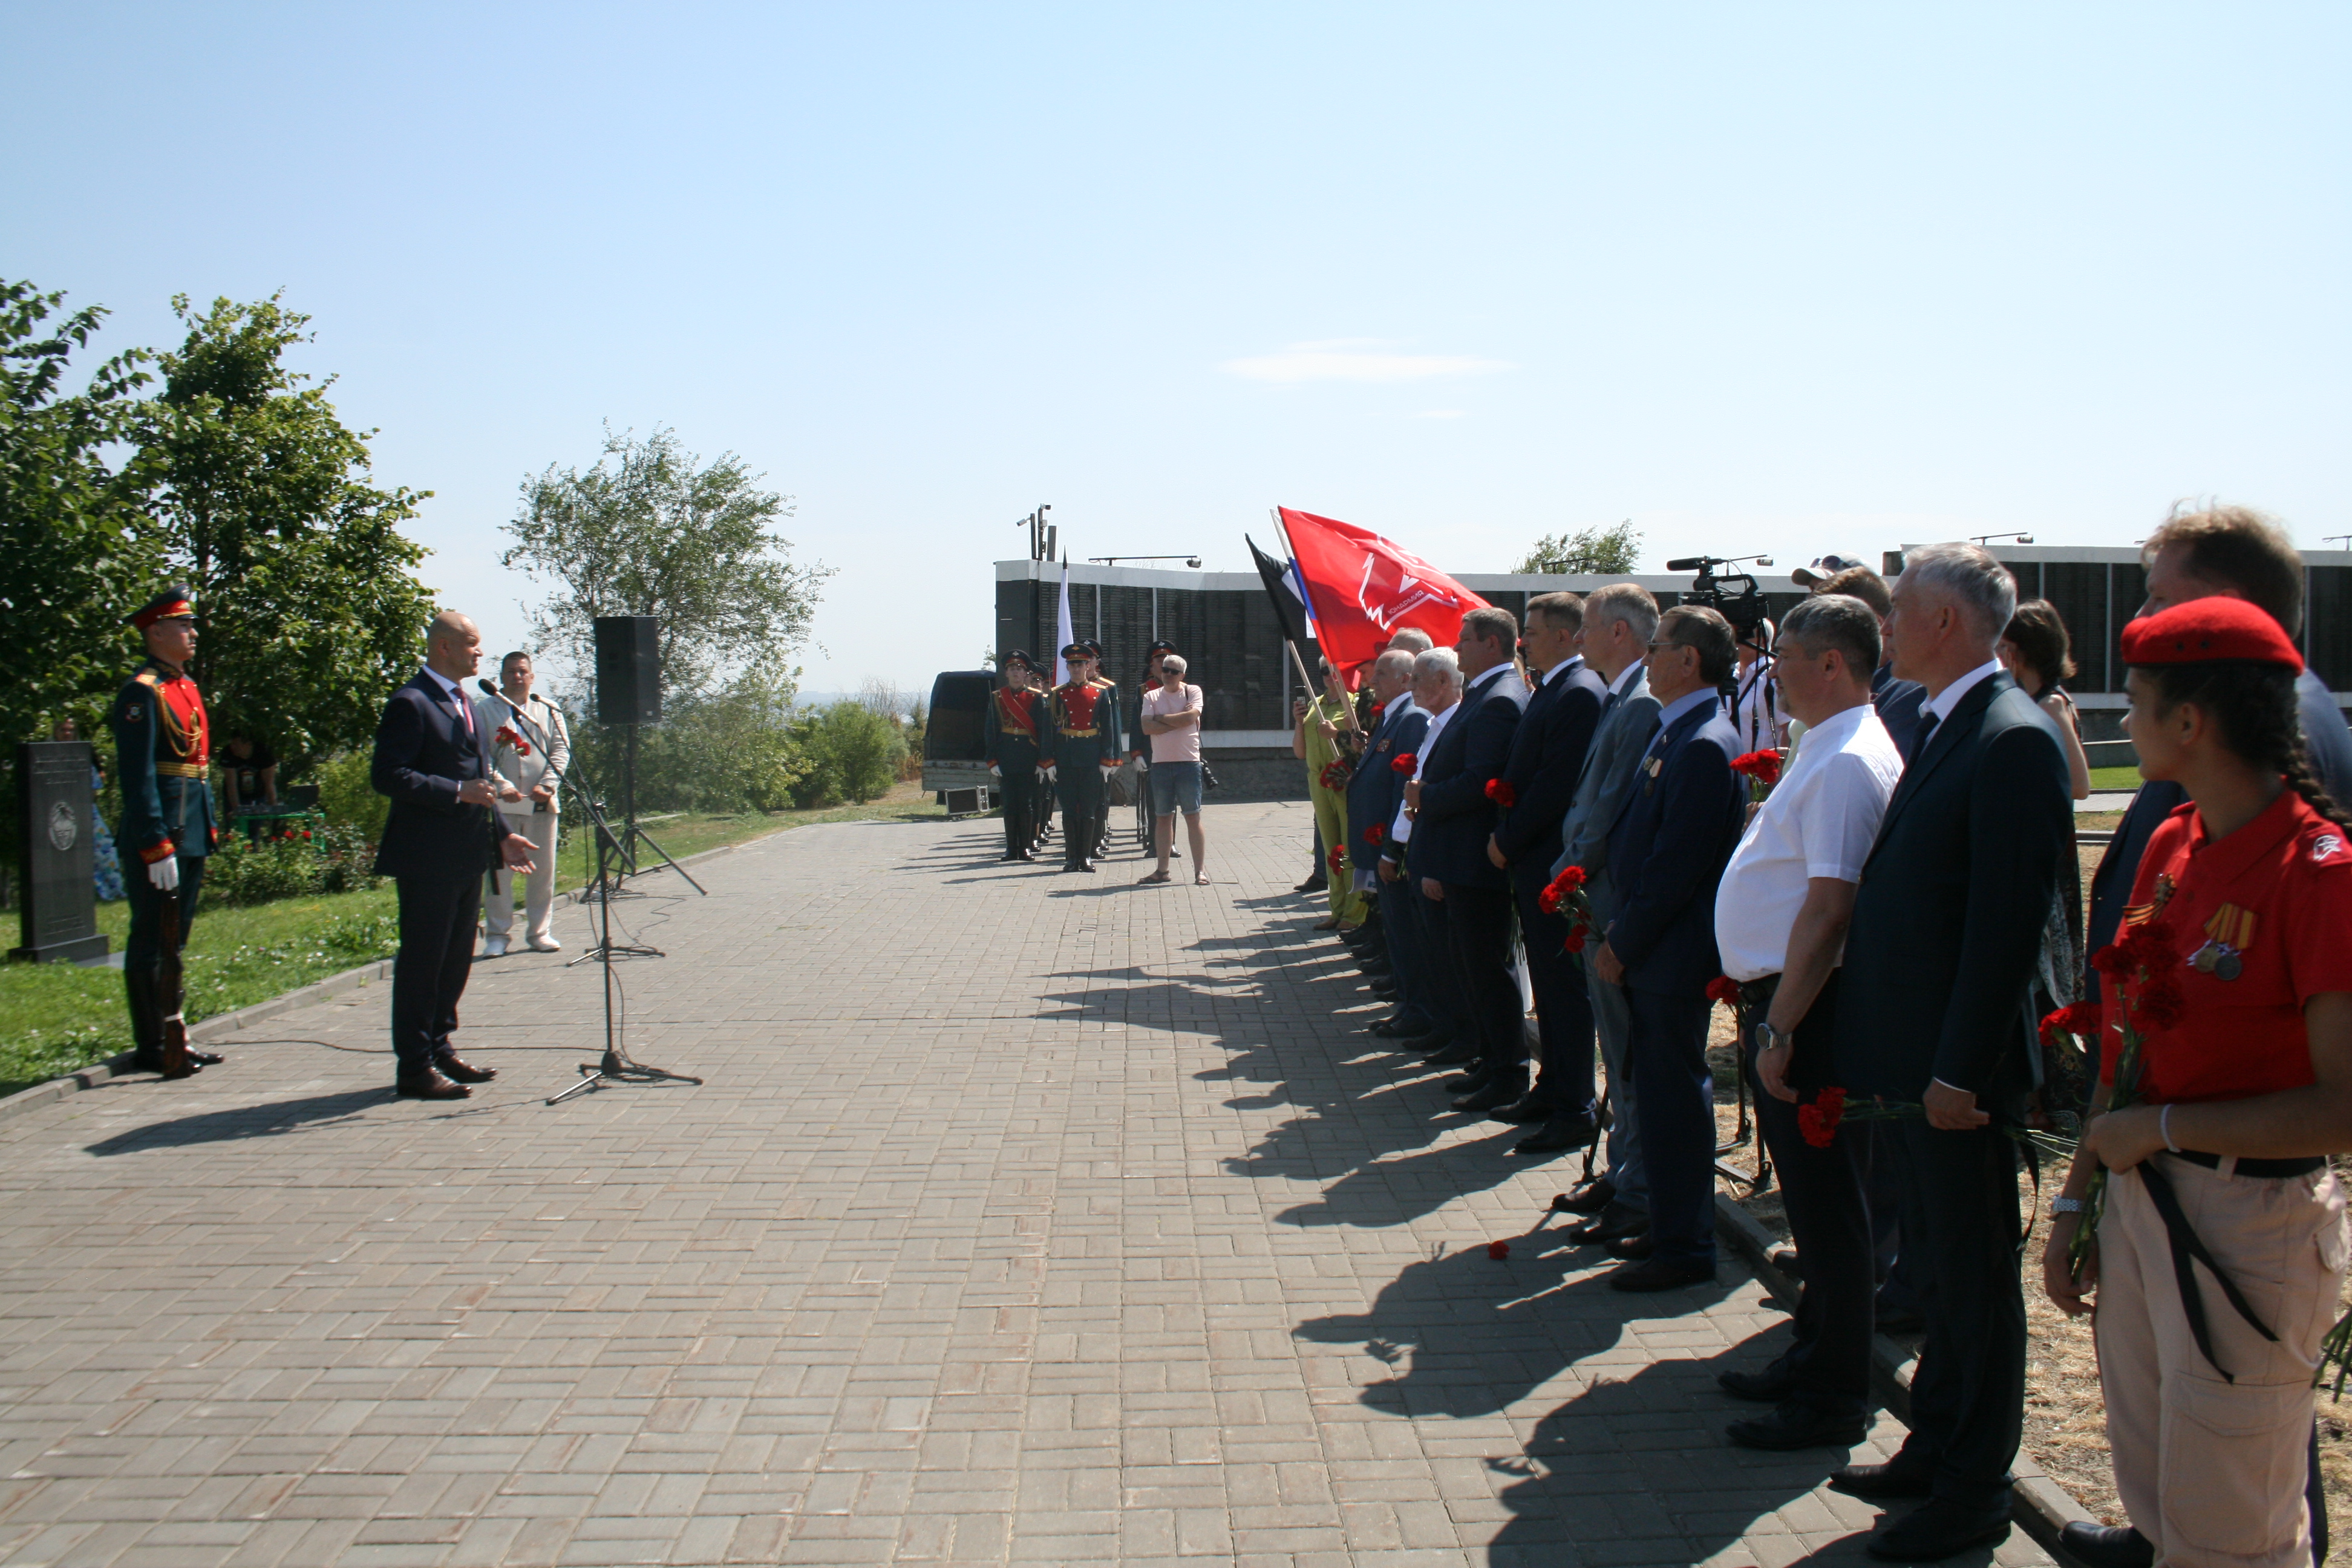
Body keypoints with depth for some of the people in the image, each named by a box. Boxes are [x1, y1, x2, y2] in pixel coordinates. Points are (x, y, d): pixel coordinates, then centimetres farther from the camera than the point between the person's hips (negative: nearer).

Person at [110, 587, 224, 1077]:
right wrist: (157, 847, -22)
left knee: (174, 941, 15)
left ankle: (171, 1037, 23)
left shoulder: (187, 688, 16)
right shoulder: (142, 693, -12)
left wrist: (210, 827, 15)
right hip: (161, 838, -9)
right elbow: (138, 778, -18)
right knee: (151, 944, -1)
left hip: (191, 836, 9)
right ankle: (151, 1047, 5)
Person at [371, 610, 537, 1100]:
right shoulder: (410, 704, -12)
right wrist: (459, 792, -22)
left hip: (467, 857, 9)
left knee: (456, 958, 15)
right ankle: (414, 1068, 4)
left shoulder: (463, 703, 18)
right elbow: (387, 775, -20)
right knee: (422, 962, -3)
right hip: (428, 859, -9)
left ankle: (439, 1049, 26)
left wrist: (501, 836, 16)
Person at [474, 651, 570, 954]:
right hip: (501, 803, -2)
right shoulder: (484, 710, 5)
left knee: (543, 869, 5)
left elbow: (561, 750, 7)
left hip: (543, 803, 2)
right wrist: (502, 786, -16)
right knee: (498, 869, -1)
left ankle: (539, 931, 14)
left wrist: (547, 785, -8)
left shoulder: (549, 711, 13)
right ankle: (497, 933, 6)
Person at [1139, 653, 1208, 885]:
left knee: (1193, 817, -3)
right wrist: (1178, 722, -10)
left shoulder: (1192, 692, 2)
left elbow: (1190, 717, -16)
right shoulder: (1151, 697, 7)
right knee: (1163, 818, 7)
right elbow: (1147, 728, -6)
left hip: (1188, 763, -3)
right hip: (1160, 764, 3)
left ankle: (1200, 871, -1)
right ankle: (1162, 870, 14)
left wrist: (1161, 718, -7)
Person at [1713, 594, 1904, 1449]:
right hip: (1780, 995, 10)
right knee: (1807, 1188, 18)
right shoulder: (1826, 752, 14)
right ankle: (1813, 1354, 31)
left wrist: (1782, 1027, -25)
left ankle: (1834, 1398, 10)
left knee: (1824, 1195, 0)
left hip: (1808, 1006, -10)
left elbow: (1829, 908, -25)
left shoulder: (1848, 764, -19)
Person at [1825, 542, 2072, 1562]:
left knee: (1975, 1280, 4)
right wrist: (1892, 1052, 16)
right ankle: (1933, 1450, 34)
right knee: (1938, 1263, 20)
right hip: (1905, 1057, 9)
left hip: (1956, 1066, -9)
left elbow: (2010, 922, -22)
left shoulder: (2013, 740, -18)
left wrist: (1961, 1068, -21)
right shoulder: (1939, 728, 12)